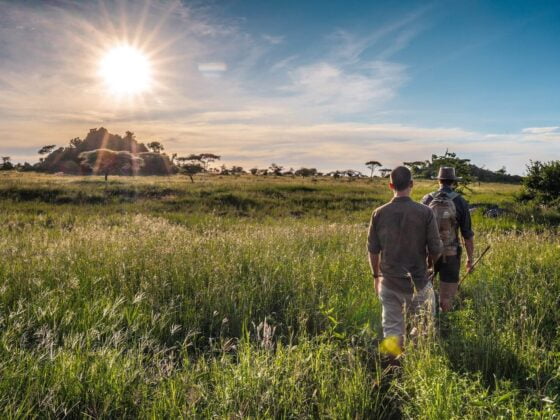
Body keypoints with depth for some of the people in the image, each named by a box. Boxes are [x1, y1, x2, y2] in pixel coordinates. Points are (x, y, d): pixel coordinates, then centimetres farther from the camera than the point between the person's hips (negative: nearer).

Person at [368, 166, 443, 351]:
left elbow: (373, 250, 1)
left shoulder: (379, 213, -6)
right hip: (418, 281, -1)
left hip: (389, 282, 2)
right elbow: (435, 249, -7)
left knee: (392, 328, 11)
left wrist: (376, 276, 15)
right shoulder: (425, 212, -11)